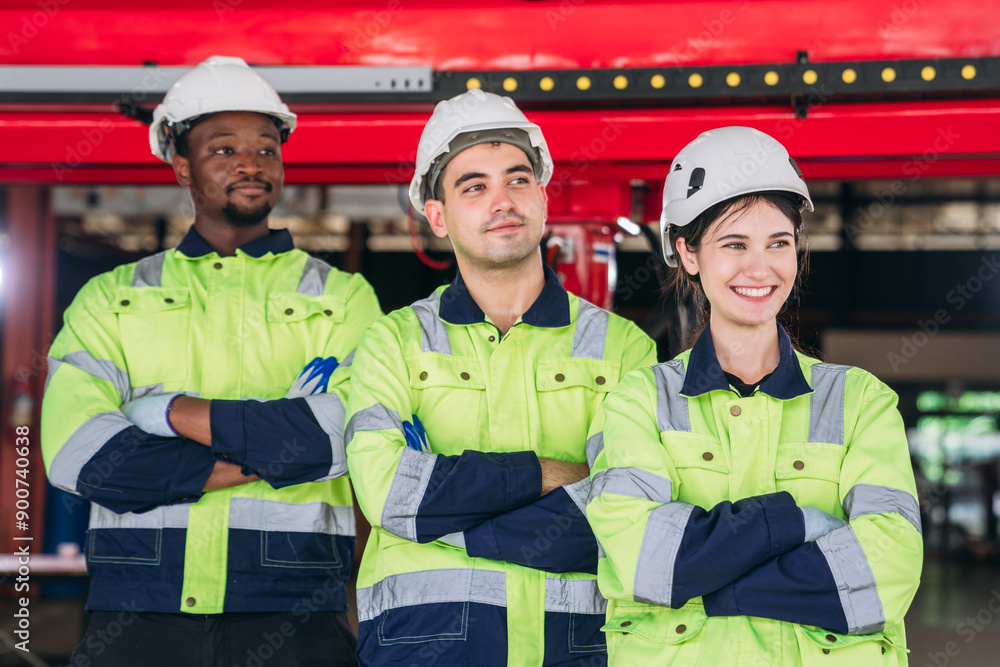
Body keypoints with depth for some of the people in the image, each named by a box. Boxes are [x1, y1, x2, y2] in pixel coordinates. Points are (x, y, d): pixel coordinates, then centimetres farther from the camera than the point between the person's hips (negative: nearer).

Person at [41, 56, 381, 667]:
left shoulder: (343, 297, 11)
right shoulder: (110, 300, 12)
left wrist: (168, 410, -7)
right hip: (137, 612, 1)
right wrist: (274, 451, -9)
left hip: (293, 615, 0)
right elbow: (77, 454, -5)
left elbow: (337, 435, -7)